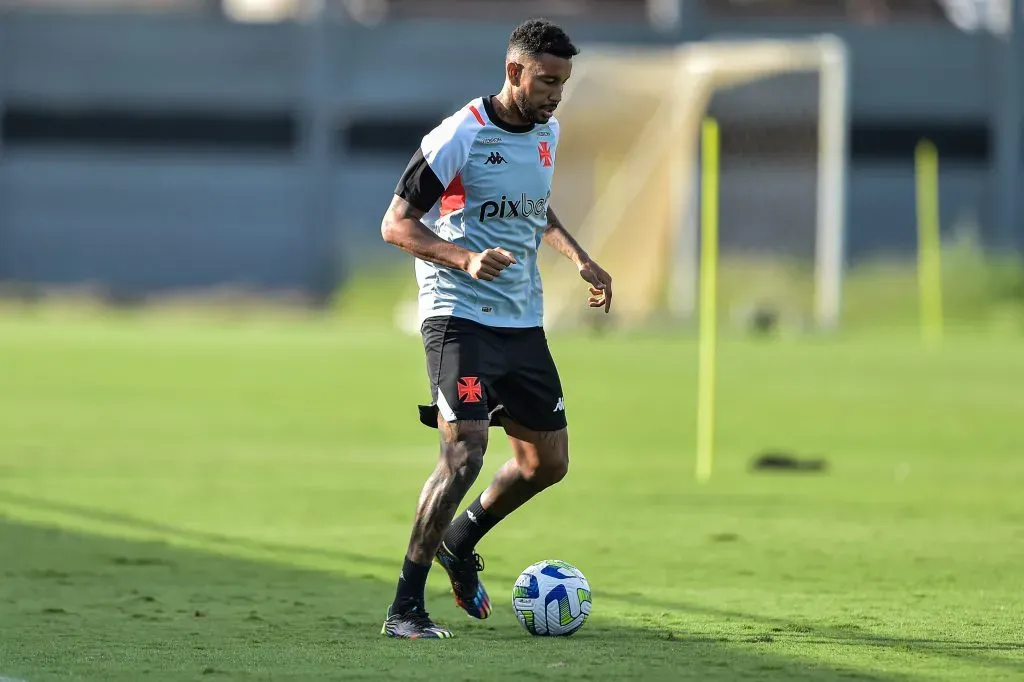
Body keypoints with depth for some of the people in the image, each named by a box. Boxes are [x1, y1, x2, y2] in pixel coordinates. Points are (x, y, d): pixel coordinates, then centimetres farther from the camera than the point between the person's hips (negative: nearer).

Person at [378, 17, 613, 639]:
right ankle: (406, 608, -13)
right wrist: (465, 259, -28)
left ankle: (459, 542, 35)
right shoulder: (460, 137, -14)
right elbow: (396, 224, -13)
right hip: (459, 317, -8)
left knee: (548, 461, 10)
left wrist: (580, 258, 13)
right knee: (464, 453, -20)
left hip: (523, 322, 8)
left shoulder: (547, 134, 9)